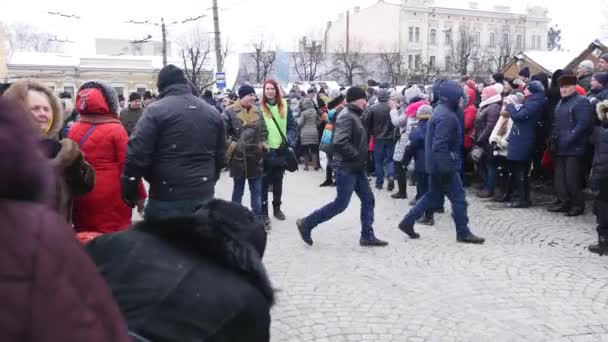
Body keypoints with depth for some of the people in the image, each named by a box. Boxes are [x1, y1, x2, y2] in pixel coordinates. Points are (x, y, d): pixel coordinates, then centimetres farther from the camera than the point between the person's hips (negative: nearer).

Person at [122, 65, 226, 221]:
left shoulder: (156, 110, -6)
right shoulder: (213, 112, 12)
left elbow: (137, 155, -12)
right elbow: (220, 157, 18)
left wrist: (129, 193, -3)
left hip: (167, 199, -5)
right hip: (204, 197, 5)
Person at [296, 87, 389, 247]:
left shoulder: (355, 116, 14)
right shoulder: (346, 117, -18)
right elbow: (340, 143, -29)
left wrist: (362, 158, 8)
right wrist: (358, 157, -20)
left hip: (356, 168, 10)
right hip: (346, 168, -10)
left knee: (368, 199, 9)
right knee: (341, 204, -4)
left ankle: (367, 236, 17)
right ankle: (306, 224, 7)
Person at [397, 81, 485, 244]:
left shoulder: (441, 110, 12)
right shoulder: (447, 116, -21)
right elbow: (440, 145, -27)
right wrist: (447, 167, -26)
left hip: (436, 164, 10)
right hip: (444, 165, -10)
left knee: (433, 196, 18)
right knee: (458, 198, 1)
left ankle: (408, 222, 20)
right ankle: (463, 233, 11)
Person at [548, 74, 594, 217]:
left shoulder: (581, 102, -9)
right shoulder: (560, 103, 19)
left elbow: (582, 125, -18)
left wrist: (568, 140, -21)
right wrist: (554, 139, 13)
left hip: (573, 148, -9)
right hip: (560, 148, 9)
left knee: (572, 178, -6)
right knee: (560, 177, 11)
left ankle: (578, 205, 4)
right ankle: (564, 202, 20)